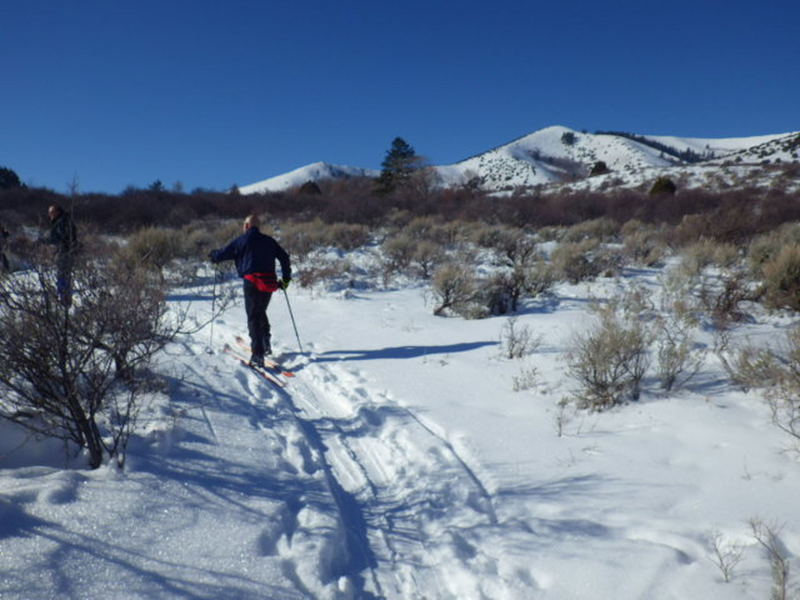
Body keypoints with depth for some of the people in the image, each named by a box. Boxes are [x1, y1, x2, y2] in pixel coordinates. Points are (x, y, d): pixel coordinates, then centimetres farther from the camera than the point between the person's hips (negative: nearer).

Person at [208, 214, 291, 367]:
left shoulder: (242, 240, 4)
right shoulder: (269, 241, 16)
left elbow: (223, 254, 7)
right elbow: (285, 258, 15)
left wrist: (212, 255, 30)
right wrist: (286, 278, 22)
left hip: (252, 282, -4)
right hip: (269, 283, 5)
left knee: (253, 318, -2)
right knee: (261, 313, 26)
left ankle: (258, 355, -9)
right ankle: (266, 344, 22)